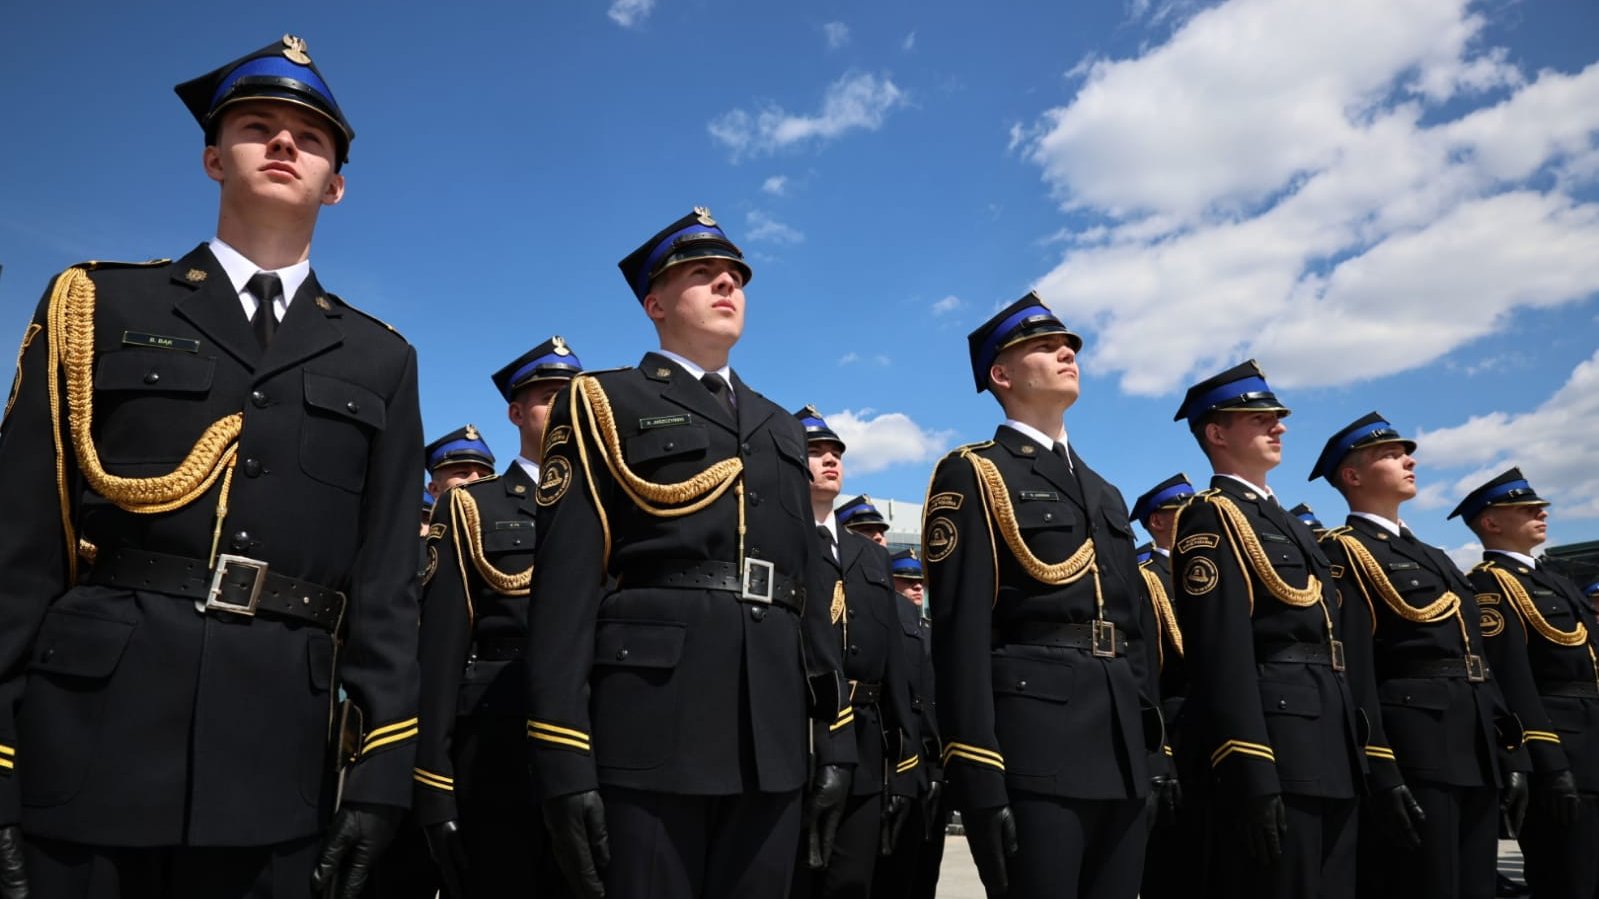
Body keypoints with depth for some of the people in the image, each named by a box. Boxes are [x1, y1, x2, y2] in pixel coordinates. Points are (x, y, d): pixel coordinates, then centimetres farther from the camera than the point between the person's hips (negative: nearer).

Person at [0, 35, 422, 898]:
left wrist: (379, 766, -2)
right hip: (89, 741, -1)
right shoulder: (97, 305, 8)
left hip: (279, 762, 1)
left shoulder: (378, 361, 11)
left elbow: (385, 580, 5)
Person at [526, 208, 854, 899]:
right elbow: (564, 584, -4)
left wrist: (836, 735, 12)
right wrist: (564, 759, -12)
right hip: (649, 719, -5)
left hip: (772, 736, 5)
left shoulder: (780, 429, 22)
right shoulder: (604, 404, 6)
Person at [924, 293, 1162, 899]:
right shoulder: (973, 475, -2)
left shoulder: (1106, 495, 22)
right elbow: (960, 631, -11)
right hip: (1032, 746, -7)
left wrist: (1155, 750, 15)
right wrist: (978, 777, -18)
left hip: (1122, 755, 7)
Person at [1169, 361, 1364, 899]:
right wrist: (1251, 771, -24)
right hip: (1272, 749, -9)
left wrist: (1354, 753, 17)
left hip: (1328, 753, 9)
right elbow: (1222, 652, -18)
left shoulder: (1289, 523, 21)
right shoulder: (1211, 517, -8)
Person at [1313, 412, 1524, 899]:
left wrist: (1508, 751, 14)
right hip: (1412, 751, -9)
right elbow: (1353, 671, -16)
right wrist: (1381, 775, -22)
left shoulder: (1431, 555, 21)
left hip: (1477, 754, 9)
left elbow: (1475, 660, 21)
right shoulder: (1345, 553, -7)